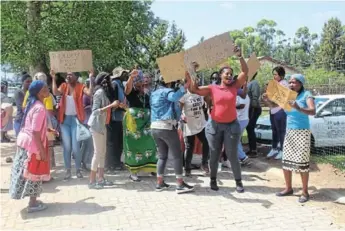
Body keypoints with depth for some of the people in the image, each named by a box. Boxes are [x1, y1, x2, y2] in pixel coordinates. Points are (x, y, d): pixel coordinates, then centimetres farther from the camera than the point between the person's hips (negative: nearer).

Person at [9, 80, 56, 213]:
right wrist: (42, 151, -21)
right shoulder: (40, 108, -22)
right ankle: (33, 204, 14)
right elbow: (36, 132, -24)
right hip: (32, 143, -9)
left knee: (28, 171, 17)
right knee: (34, 172, 3)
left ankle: (33, 199, 30)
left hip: (24, 140, 9)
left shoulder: (33, 104, 8)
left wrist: (48, 130, 19)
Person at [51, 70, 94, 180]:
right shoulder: (64, 86, 6)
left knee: (75, 147, -3)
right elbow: (55, 92, -12)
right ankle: (68, 171, 16)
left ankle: (78, 170, 14)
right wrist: (54, 78, -14)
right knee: (66, 146, 7)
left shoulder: (80, 86, -3)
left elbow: (90, 93, -21)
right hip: (64, 119, 3)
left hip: (76, 119, -3)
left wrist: (91, 79, -25)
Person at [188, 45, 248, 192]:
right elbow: (195, 90, -7)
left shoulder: (234, 86, 2)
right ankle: (213, 180, 26)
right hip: (215, 125, 0)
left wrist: (240, 56, -13)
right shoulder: (213, 88, -2)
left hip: (231, 125, 0)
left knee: (232, 155, 4)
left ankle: (238, 181, 17)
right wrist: (191, 76, -20)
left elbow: (245, 71, -5)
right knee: (214, 155, 10)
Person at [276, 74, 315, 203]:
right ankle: (288, 188, 19)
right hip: (289, 132, 5)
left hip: (302, 132, -5)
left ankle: (305, 192, 6)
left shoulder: (306, 94, -7)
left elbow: (312, 111, -22)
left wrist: (298, 108, -39)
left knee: (302, 162, -4)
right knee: (286, 161, 7)